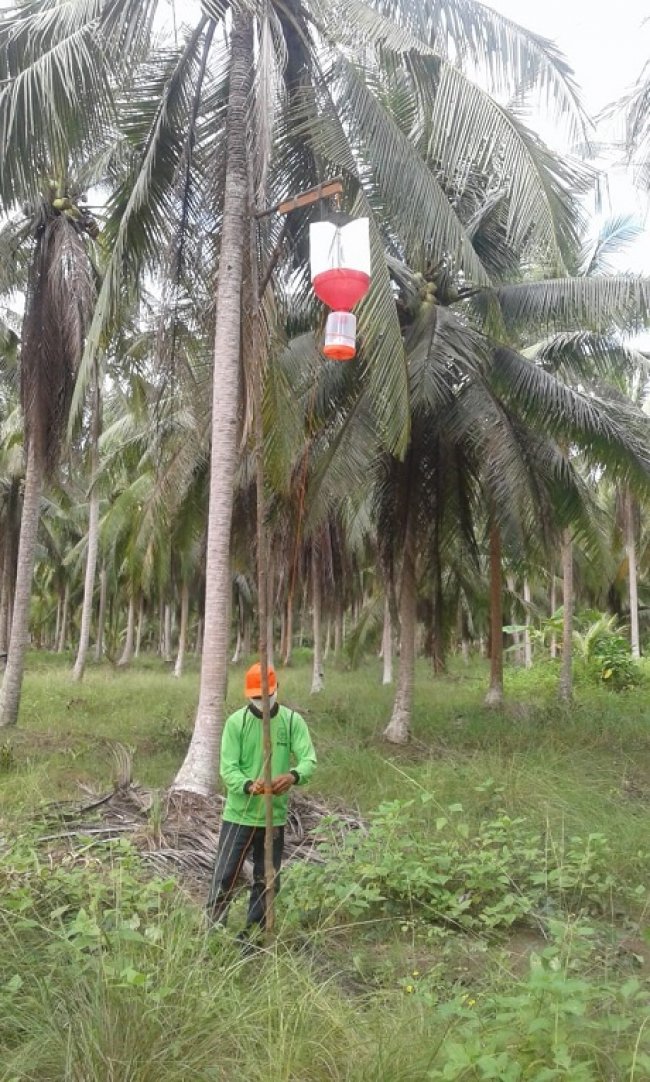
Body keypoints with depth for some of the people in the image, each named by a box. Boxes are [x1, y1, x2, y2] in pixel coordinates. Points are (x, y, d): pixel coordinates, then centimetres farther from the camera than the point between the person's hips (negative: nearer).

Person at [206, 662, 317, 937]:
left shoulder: (293, 721, -4)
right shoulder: (236, 721, -8)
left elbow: (309, 760, -14)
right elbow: (228, 768, -13)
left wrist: (293, 775, -37)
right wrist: (248, 785, -34)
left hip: (274, 816, 2)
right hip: (239, 815, -2)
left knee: (267, 880, 13)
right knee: (225, 875, 4)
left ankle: (253, 933, 30)